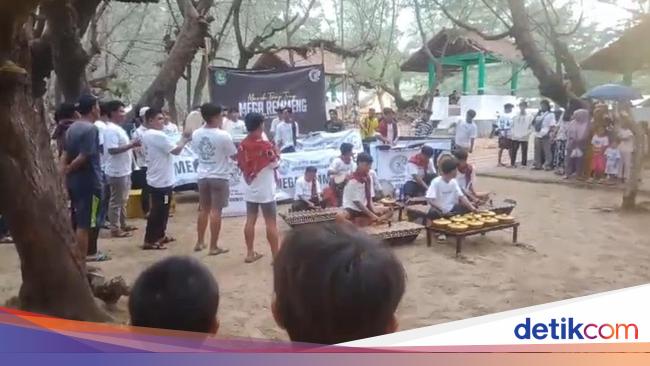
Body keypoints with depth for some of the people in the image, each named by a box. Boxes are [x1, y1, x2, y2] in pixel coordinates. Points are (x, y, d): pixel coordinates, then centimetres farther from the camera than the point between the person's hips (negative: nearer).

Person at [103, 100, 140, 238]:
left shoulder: (118, 128, 14)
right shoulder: (111, 130, -18)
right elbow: (112, 149, -26)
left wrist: (132, 144, 8)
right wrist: (131, 145, -24)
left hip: (124, 171, 10)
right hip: (117, 172, -10)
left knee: (123, 200, 18)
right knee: (116, 201, -2)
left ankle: (122, 224, 28)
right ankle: (115, 229, 6)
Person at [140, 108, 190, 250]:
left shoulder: (146, 135, 12)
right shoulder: (159, 135, -20)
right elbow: (176, 151, -19)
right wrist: (184, 140, -1)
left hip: (155, 178, 10)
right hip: (162, 180, -10)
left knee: (160, 210, 19)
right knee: (158, 211, -3)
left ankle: (159, 236, 29)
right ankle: (150, 241, 1)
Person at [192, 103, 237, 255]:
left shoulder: (196, 134, -1)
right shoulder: (223, 135, -18)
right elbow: (235, 156, -9)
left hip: (202, 176, 6)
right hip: (219, 177, -5)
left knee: (203, 209, 17)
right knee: (216, 211, 0)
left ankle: (200, 242, 26)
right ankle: (213, 247, 6)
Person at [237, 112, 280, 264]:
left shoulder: (242, 145, 0)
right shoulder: (265, 146, -18)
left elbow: (241, 165, 8)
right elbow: (275, 163, -8)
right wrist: (275, 149, 4)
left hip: (250, 190, 6)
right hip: (266, 191, -6)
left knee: (250, 220, 12)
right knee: (271, 223, 0)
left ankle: (250, 253, 18)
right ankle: (276, 256, 3)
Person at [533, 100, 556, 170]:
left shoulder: (551, 115, 0)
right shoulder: (539, 114, 17)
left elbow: (552, 126, -7)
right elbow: (534, 123, 20)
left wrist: (547, 133, -17)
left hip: (546, 136, -6)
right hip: (537, 135, 6)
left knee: (547, 151, -5)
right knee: (538, 151, 8)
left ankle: (548, 165, -2)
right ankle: (538, 165, 14)